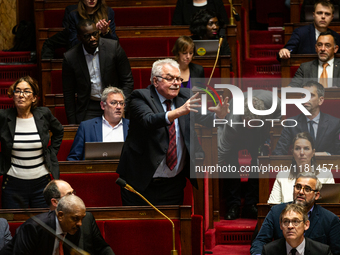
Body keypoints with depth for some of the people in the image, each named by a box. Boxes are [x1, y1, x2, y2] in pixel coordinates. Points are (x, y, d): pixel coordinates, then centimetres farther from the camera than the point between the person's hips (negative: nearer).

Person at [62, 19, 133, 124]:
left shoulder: (113, 47, -7)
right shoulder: (70, 58, -6)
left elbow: (127, 81, 0)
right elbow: (68, 93, 4)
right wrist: (72, 123, 2)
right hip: (88, 111, 0)